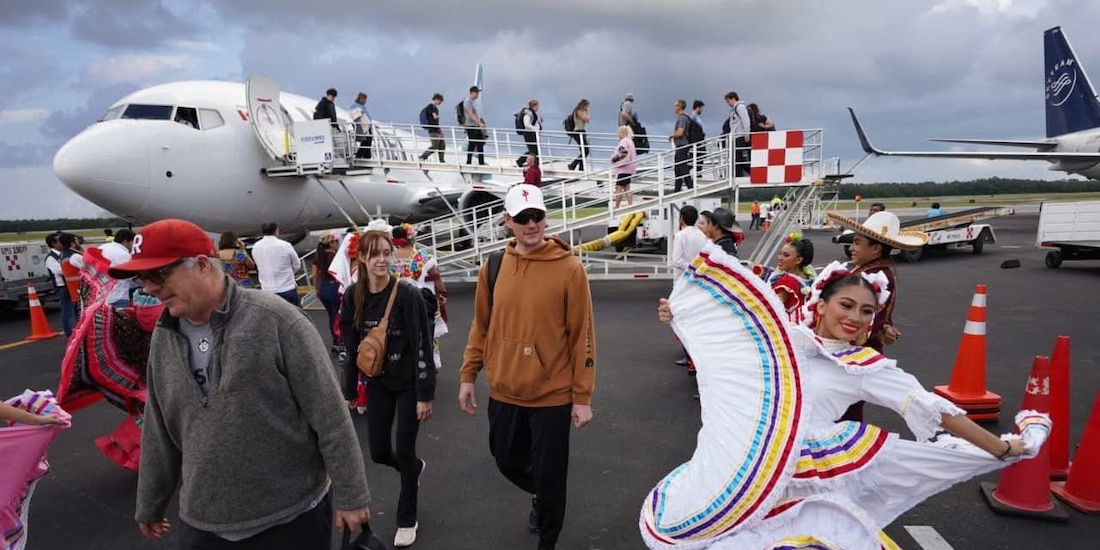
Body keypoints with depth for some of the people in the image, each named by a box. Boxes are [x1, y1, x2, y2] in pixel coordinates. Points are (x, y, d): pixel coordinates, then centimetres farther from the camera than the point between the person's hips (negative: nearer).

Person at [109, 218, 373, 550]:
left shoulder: (276, 320, -18)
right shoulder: (163, 338, 2)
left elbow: (331, 418, -15)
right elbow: (158, 434, 14)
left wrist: (351, 495, -12)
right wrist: (150, 506, 20)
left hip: (293, 518, -5)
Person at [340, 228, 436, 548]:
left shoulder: (408, 295, -19)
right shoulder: (353, 296, -6)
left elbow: (423, 347, -18)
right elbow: (351, 347, 3)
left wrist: (425, 395, -18)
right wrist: (350, 391, 7)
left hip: (409, 383, -4)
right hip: (378, 382, 4)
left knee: (404, 451, 2)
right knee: (378, 452, 10)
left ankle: (407, 519, 24)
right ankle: (415, 468, 45)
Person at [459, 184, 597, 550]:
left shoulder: (569, 268, -12)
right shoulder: (493, 267, 0)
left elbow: (582, 335, -10)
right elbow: (481, 326, 9)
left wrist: (582, 396, -9)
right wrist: (468, 375, 8)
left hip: (552, 394, -4)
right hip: (504, 391, 4)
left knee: (549, 476, 8)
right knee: (507, 462, 21)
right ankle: (538, 496, 55)